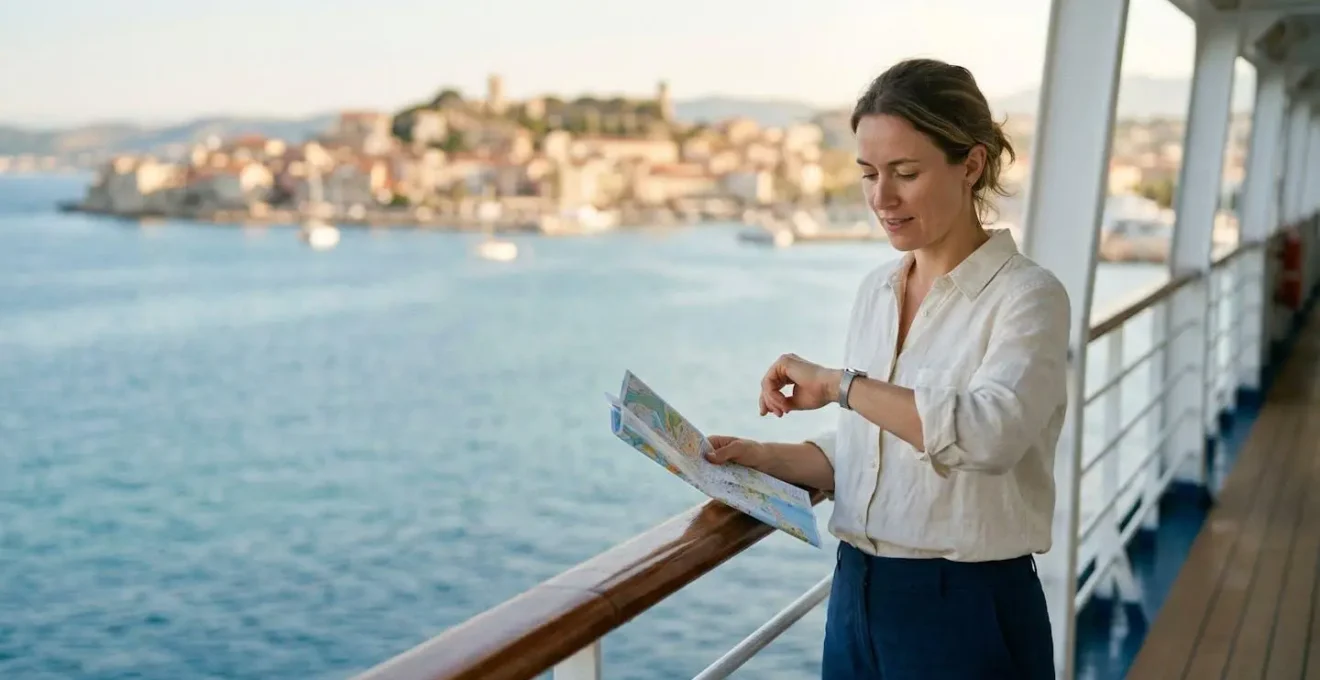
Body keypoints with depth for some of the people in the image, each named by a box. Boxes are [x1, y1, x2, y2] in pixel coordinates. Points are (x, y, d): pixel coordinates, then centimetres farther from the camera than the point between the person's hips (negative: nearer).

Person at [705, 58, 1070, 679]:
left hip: (969, 611, -6)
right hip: (857, 598, 6)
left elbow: (989, 433, -32)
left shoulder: (1026, 295, -13)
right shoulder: (875, 290, 7)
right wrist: (760, 457, -2)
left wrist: (839, 383, -25)